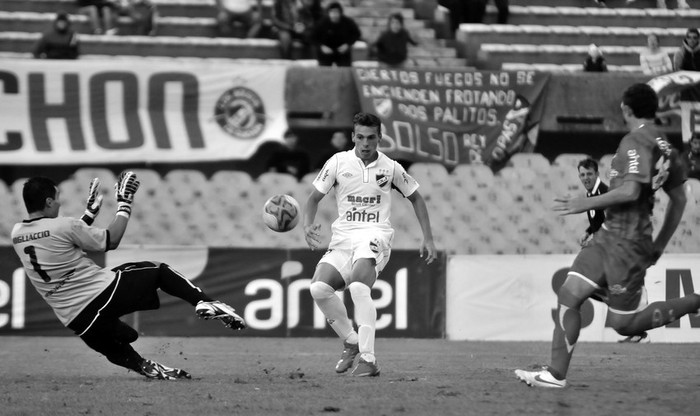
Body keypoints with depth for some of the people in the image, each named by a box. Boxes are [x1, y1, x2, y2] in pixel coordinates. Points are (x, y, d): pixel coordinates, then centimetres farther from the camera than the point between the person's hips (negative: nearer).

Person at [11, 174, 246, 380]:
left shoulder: (17, 234, 6)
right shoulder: (62, 226, -14)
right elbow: (111, 241, 0)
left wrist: (90, 212, 27)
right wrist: (124, 204, 10)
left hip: (75, 320, 5)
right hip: (103, 294, -5)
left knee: (118, 352, 29)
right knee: (158, 271, 15)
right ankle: (203, 302, 1)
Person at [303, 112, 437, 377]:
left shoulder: (390, 168, 4)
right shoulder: (338, 162, 4)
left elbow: (415, 198, 17)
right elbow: (315, 197, 9)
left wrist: (428, 239, 11)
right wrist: (308, 226, -11)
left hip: (375, 236, -3)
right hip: (342, 237, 3)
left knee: (359, 287, -30)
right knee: (318, 287, -19)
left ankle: (368, 360, -30)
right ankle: (351, 342, 4)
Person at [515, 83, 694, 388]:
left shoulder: (635, 142, -14)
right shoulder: (664, 147, 13)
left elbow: (630, 191, -25)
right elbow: (678, 199, 19)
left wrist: (587, 203, -15)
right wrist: (659, 245, 25)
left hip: (626, 244, -9)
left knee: (623, 324, -2)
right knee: (569, 295, 3)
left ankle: (695, 303, 2)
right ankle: (556, 374, 2)